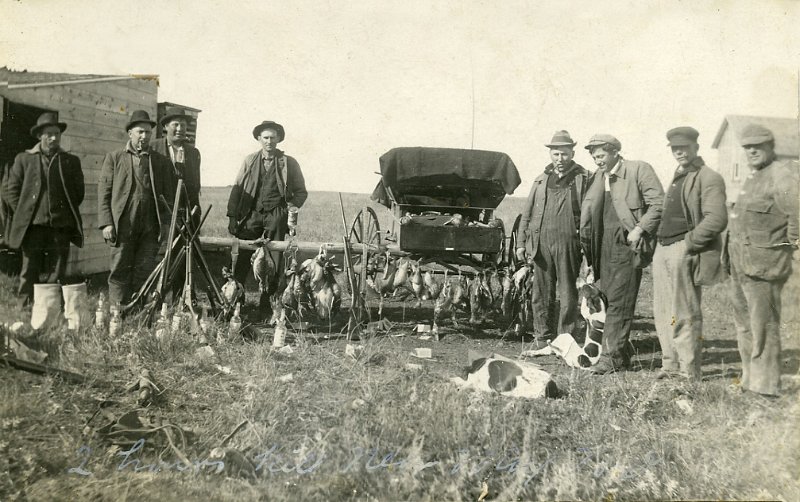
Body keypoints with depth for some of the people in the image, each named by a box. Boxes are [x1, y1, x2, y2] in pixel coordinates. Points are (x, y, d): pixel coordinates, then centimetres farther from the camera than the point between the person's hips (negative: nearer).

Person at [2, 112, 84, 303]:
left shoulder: (71, 161, 11)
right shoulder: (24, 159, 8)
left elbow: (79, 192, 14)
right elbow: (10, 189, 9)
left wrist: (66, 212, 8)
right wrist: (24, 213, 3)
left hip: (61, 226, 1)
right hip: (33, 225, -1)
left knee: (57, 275, 2)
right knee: (29, 272, 1)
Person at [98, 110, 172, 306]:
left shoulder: (161, 161, 13)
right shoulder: (114, 158, 9)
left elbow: (167, 195, 12)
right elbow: (103, 192, 5)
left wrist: (166, 224, 1)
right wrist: (106, 223, -5)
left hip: (150, 229, 1)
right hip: (122, 226, -1)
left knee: (144, 273, 1)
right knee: (120, 273, 1)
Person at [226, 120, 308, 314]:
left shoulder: (289, 163, 7)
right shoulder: (250, 160, 11)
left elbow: (301, 191, 13)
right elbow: (237, 189, 9)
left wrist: (294, 204, -8)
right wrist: (232, 216, 1)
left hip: (276, 216, -1)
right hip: (252, 213, 1)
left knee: (274, 259, 0)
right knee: (243, 258, -2)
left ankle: (266, 301, 9)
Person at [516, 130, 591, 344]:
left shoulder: (583, 178, 3)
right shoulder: (541, 179, 16)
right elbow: (527, 213, 17)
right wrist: (522, 242, 11)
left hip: (568, 243, -4)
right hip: (541, 243, 4)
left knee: (568, 295, 1)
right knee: (541, 294, 9)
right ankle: (542, 337, 20)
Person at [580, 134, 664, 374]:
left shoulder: (639, 169, -5)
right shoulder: (599, 176, 14)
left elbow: (659, 203, -8)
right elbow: (589, 208, 20)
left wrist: (639, 229, -14)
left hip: (627, 245, -7)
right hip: (604, 245, 7)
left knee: (619, 302, -8)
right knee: (607, 299, 8)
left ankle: (612, 356, -4)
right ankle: (622, 352, 19)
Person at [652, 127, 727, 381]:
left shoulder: (709, 178, -7)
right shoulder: (678, 178, 21)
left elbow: (717, 219, -18)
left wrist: (689, 242, -16)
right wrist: (660, 241, 14)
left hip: (683, 252, -8)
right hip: (663, 250, 9)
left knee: (684, 315, -5)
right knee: (663, 313, 11)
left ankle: (690, 372, 3)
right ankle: (671, 365, 22)